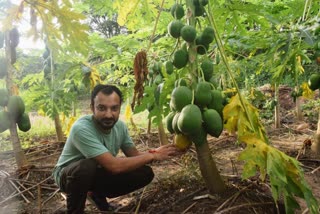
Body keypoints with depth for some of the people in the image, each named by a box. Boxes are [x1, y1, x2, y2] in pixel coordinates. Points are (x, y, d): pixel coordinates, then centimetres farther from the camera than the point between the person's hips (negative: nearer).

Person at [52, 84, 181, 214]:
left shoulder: (119, 126, -13)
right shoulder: (81, 129, -34)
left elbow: (134, 155, -5)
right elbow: (114, 166, -39)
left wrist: (156, 152, -25)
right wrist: (153, 155, -30)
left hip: (97, 174, 6)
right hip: (68, 174, -5)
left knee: (145, 173, -10)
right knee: (87, 166, -40)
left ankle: (98, 194, 12)